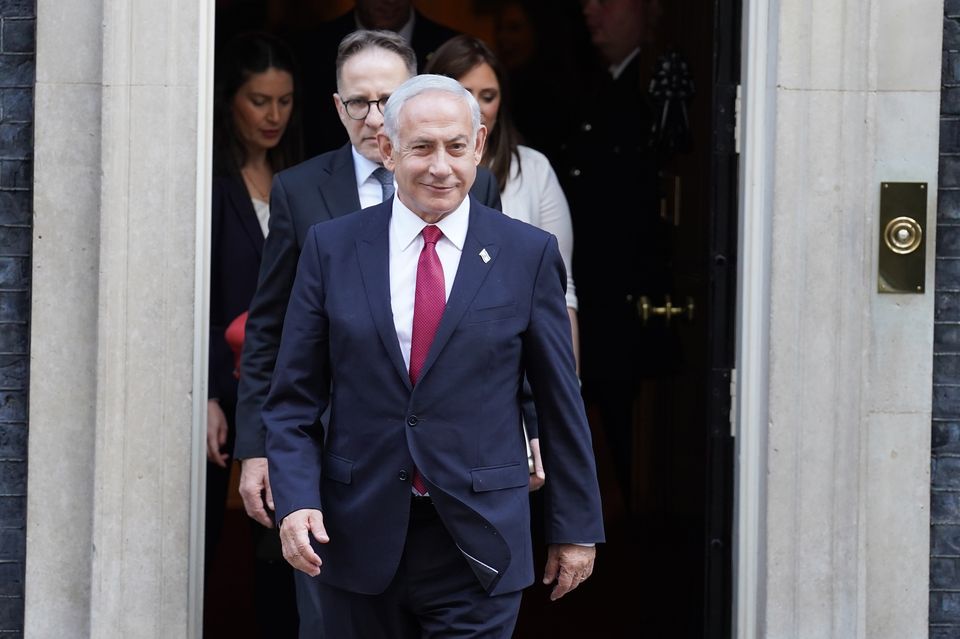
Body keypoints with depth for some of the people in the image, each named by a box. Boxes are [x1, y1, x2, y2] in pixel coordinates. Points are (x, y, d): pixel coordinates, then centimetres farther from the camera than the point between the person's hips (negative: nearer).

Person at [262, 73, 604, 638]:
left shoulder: (530, 254, 1)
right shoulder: (331, 248, 4)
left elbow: (561, 400, 6)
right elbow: (294, 399, 5)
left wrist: (577, 525, 7)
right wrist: (296, 500, -9)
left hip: (478, 546, -1)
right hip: (359, 542, 2)